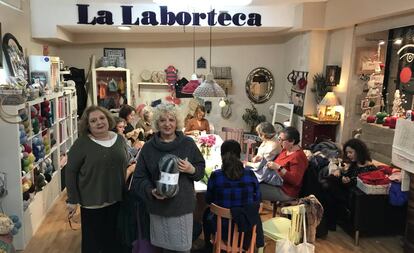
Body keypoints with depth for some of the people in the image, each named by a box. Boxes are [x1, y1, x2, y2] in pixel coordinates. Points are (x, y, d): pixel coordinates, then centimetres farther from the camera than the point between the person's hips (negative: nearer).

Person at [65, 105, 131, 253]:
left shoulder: (120, 139, 2)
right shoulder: (81, 143, -12)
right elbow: (70, 171, -9)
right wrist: (72, 200, -10)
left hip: (116, 200, 4)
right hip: (92, 202, -4)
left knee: (113, 240, 18)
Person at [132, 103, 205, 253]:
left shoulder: (188, 144, -1)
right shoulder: (148, 147, -1)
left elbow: (201, 169, 7)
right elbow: (139, 177, 1)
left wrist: (191, 169, -15)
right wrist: (151, 191, -16)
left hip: (183, 206, 0)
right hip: (158, 207, 1)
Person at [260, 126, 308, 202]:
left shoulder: (298, 157, -20)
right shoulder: (285, 150, 7)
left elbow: (295, 180, -26)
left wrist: (279, 168, -33)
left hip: (285, 192, -9)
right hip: (275, 182, 10)